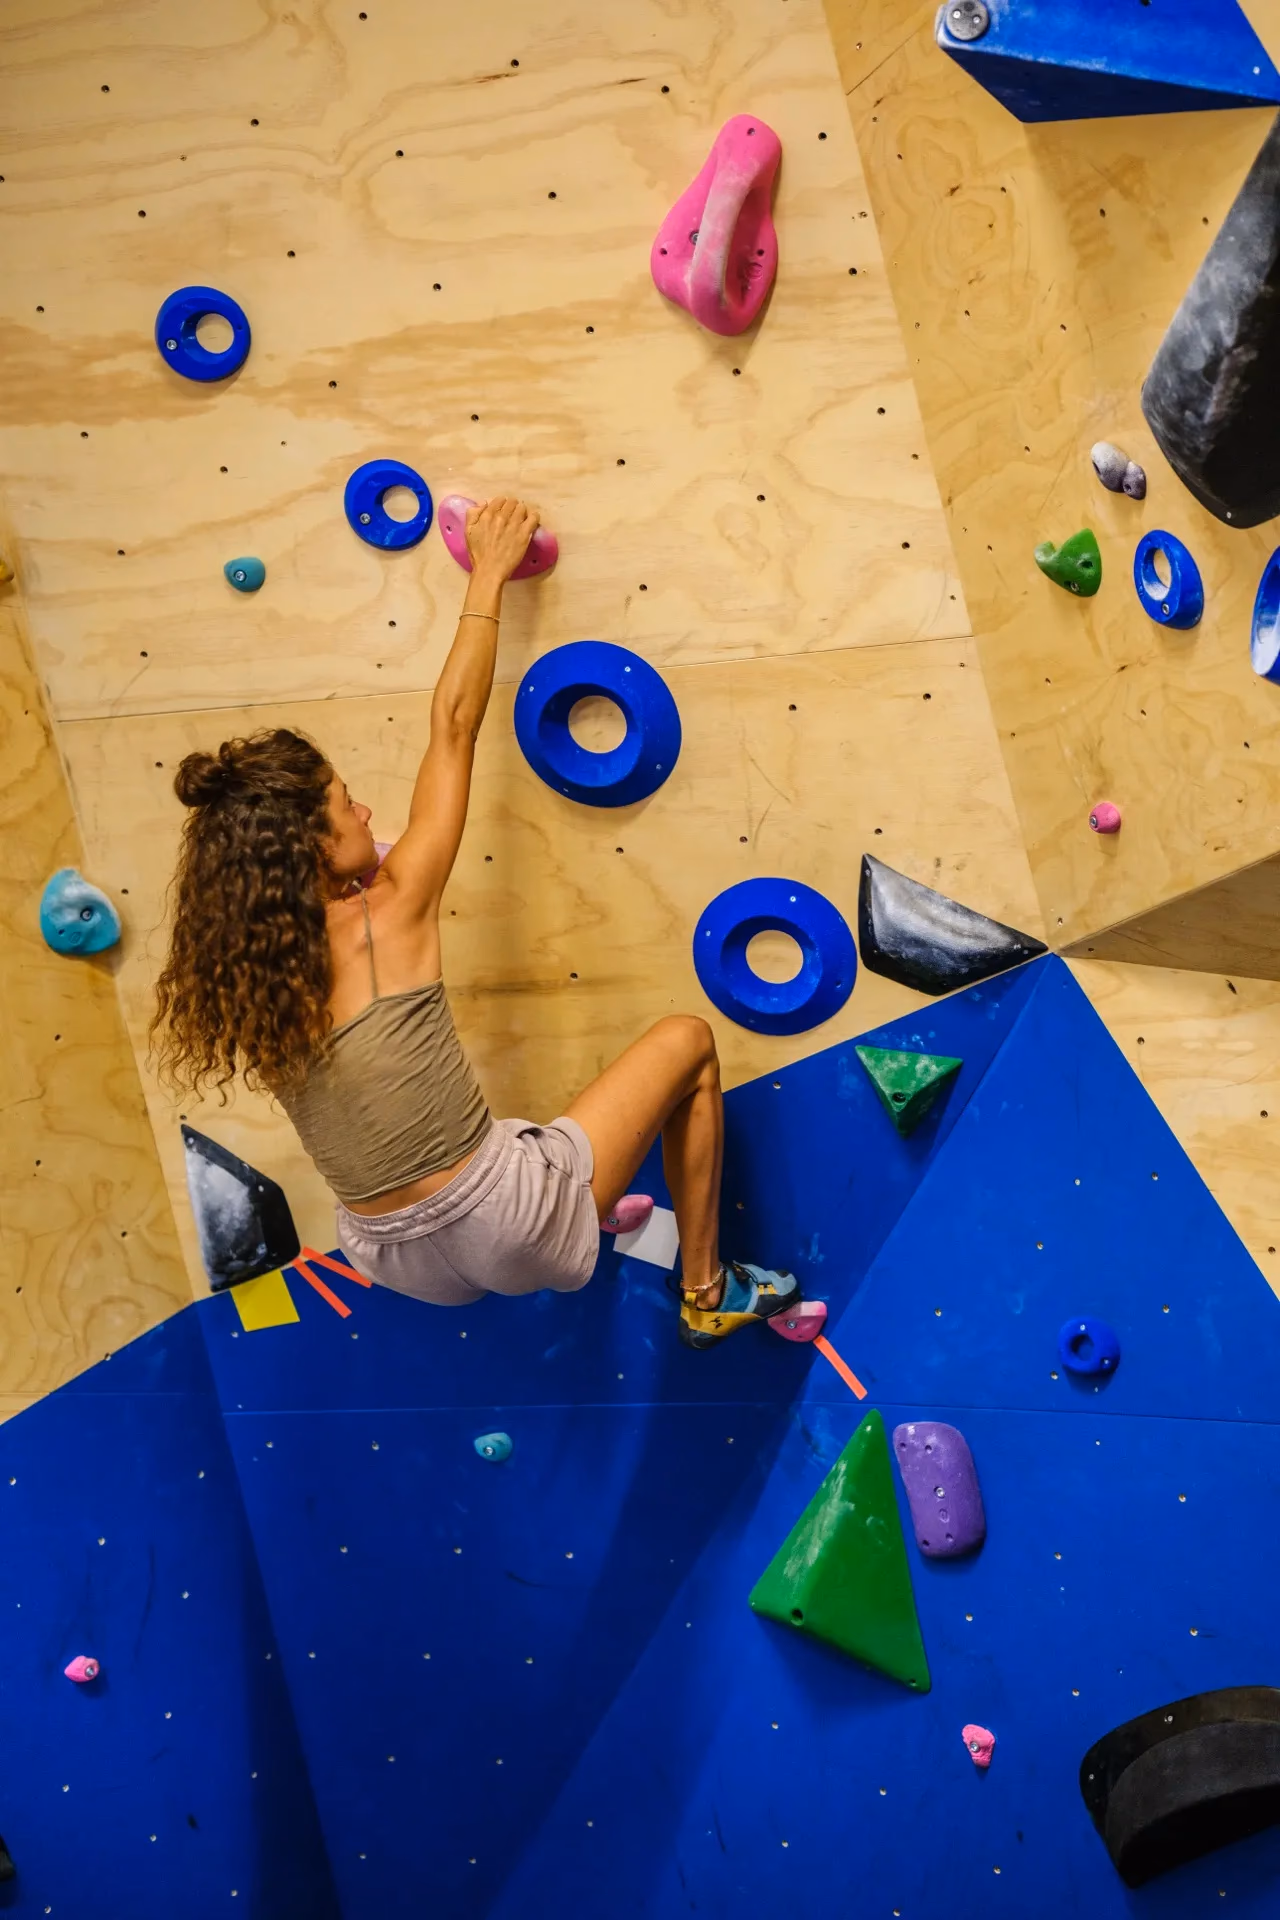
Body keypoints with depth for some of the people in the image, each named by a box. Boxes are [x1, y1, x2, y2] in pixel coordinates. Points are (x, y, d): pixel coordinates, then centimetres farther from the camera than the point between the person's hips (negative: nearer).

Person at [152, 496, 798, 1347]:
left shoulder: (241, 978, -4)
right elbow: (453, 724, -6)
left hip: (401, 1267, 7)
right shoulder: (391, 915, -16)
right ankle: (708, 1294, 22)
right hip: (511, 1230, -6)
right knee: (687, 1040, 12)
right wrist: (490, 575, 5)